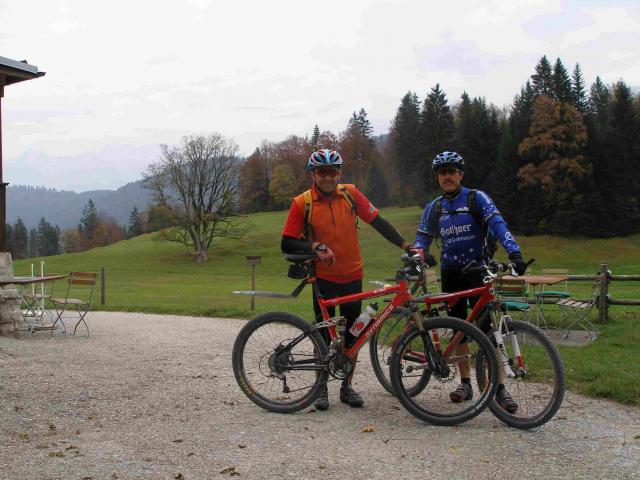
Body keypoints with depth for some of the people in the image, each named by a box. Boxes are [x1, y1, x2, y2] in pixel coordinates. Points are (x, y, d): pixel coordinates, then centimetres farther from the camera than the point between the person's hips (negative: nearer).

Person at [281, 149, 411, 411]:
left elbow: (377, 221, 0)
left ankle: (347, 387, 23)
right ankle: (321, 388, 19)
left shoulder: (350, 193, -2)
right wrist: (315, 246, -24)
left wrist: (405, 245, -8)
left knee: (352, 334, 9)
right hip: (324, 278, -3)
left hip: (352, 276, 3)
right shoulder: (302, 203, -8)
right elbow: (287, 244, -8)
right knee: (324, 333, 3)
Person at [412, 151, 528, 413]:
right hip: (450, 274, 4)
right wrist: (421, 253, -15)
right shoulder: (434, 207, 8)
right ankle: (465, 383, 17)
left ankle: (500, 388, -4)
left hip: (477, 271, -4)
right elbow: (422, 238, 10)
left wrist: (514, 253, -34)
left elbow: (498, 225, -18)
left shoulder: (477, 198, -5)